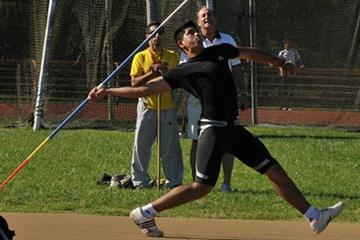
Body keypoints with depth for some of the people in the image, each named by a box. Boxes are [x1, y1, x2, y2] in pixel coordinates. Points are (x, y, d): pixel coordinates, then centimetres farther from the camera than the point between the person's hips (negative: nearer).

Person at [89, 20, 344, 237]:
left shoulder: (219, 51, 16)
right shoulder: (182, 72, 0)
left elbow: (252, 53, 32)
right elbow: (144, 88, -3)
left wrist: (280, 63, 39)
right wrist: (107, 92, -12)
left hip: (234, 128, 6)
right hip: (214, 129, -6)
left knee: (276, 171, 6)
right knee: (202, 187, -12)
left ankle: (315, 217, 10)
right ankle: (145, 213, -2)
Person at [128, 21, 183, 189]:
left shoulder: (172, 57, 7)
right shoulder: (140, 57, 3)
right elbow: (134, 82, -4)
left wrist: (166, 72, -8)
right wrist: (152, 73, -16)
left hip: (168, 108, 1)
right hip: (147, 107, -1)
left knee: (171, 147, 0)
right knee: (141, 146, 0)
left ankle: (174, 181, 7)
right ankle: (140, 181, 8)